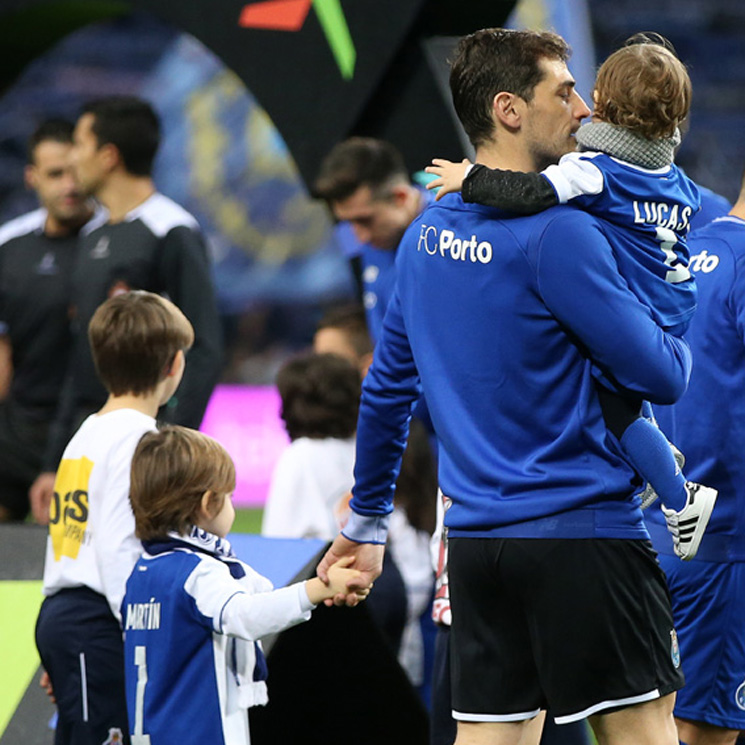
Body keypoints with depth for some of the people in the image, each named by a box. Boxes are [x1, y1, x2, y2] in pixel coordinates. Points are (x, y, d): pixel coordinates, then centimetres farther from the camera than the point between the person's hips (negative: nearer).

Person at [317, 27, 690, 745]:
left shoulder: (427, 233, 11)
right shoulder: (558, 233, -14)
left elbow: (386, 388, 20)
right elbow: (660, 376, -13)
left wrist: (366, 521, 30)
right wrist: (679, 344, 11)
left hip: (474, 543, 8)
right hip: (581, 534, -8)